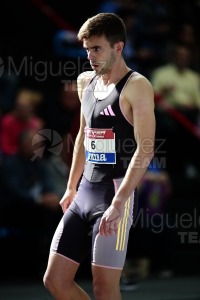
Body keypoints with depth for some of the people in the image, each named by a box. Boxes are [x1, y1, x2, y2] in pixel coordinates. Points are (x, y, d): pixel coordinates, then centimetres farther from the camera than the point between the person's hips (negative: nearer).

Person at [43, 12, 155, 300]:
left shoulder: (136, 87, -11)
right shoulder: (86, 82, 13)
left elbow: (145, 150, -18)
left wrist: (118, 202, -25)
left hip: (115, 192, -8)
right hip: (85, 192, 8)